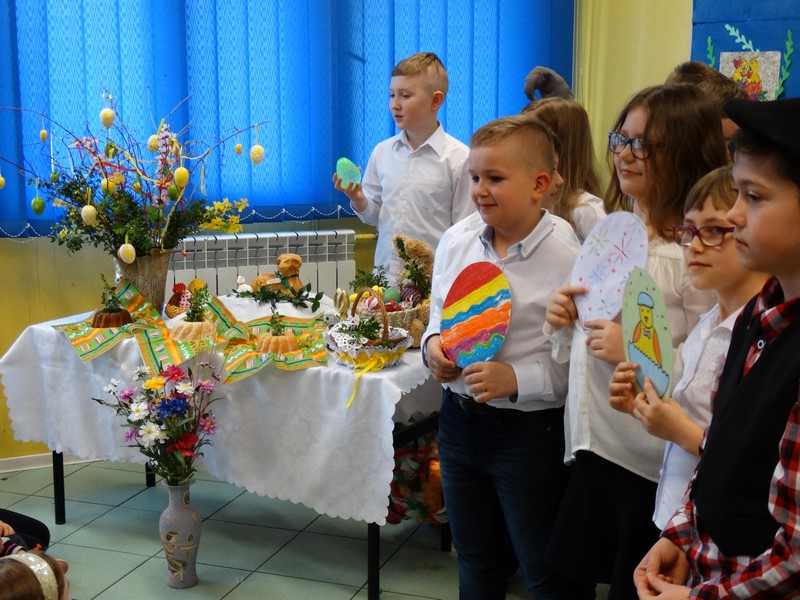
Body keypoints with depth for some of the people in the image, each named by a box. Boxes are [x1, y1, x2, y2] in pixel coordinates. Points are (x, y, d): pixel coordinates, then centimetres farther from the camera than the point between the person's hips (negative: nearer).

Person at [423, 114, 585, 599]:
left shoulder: (567, 258, -18)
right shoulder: (456, 240, 0)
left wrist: (517, 378, -27)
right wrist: (433, 344, -5)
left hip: (529, 432, -6)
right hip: (458, 420, 6)